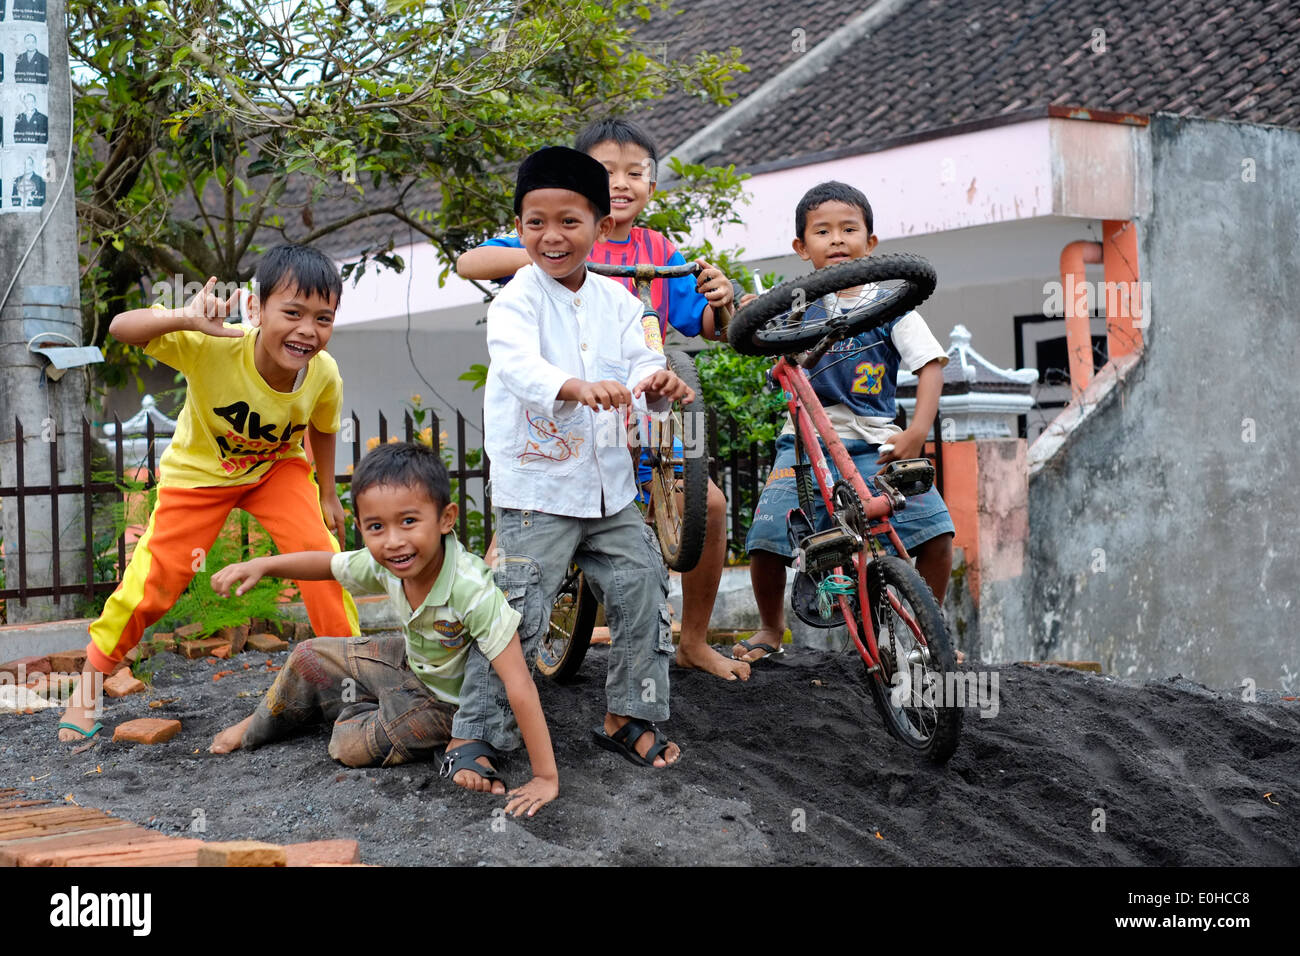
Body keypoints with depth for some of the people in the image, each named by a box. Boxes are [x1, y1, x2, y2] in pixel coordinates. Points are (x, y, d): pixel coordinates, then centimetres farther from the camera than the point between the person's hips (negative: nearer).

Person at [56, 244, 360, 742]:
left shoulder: (324, 374, -26)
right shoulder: (212, 347, -37)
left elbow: (320, 429, -3)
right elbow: (122, 328, -43)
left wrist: (327, 495, 8)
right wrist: (183, 319, -61)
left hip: (278, 467, 2)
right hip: (199, 470, -2)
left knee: (320, 553, -16)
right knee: (155, 577, -4)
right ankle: (92, 673, 21)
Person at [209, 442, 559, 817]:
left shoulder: (472, 591, -41)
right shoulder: (384, 565, -20)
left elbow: (519, 684, -42)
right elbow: (329, 564, 4)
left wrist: (546, 778, -43)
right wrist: (260, 565, -9)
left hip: (448, 699, -6)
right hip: (411, 663, 7)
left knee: (351, 746, -16)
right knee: (311, 656, 8)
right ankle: (259, 726, 37)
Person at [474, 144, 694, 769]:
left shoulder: (616, 301, 7)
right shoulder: (517, 300, -10)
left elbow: (639, 365, 0)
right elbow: (517, 363, -29)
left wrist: (658, 386, -26)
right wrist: (575, 387, -49)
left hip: (609, 486, 6)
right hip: (537, 489, -6)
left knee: (643, 591, 8)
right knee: (516, 615, -8)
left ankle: (628, 717, 25)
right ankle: (473, 735, 4)